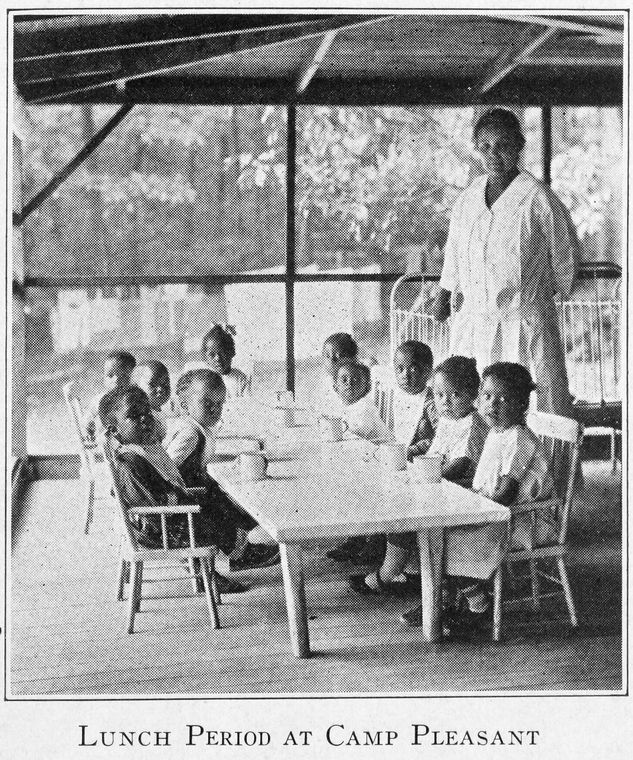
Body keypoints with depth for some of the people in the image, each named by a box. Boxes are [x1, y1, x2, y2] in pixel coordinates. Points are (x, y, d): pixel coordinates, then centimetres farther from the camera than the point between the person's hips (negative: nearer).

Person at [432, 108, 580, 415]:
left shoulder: (537, 197, -7)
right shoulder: (468, 197, 8)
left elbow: (565, 252, 5)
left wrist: (552, 292, 13)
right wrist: (444, 294, 23)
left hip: (525, 320, -4)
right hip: (473, 319, 5)